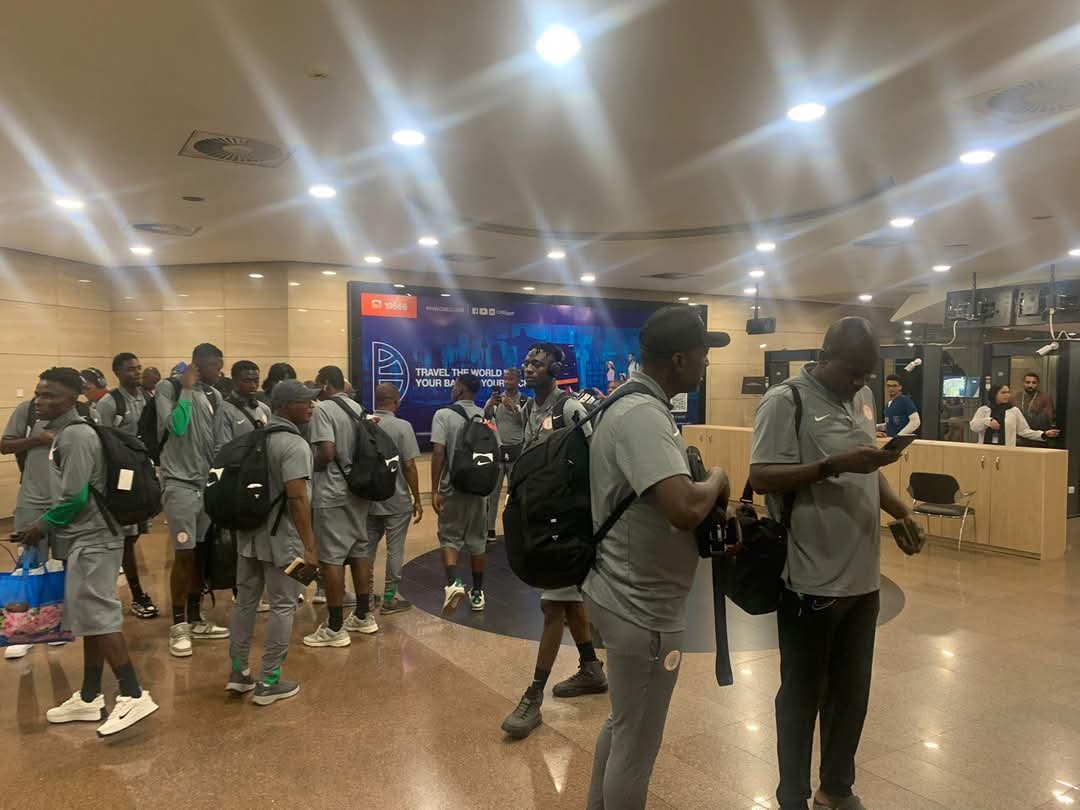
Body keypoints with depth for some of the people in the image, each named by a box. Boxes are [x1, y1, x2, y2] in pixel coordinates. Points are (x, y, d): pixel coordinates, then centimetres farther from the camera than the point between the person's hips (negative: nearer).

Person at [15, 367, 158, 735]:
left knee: (97, 615, -10)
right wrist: (49, 526, 12)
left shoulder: (75, 435, -17)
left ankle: (134, 695, -6)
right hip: (85, 538, 10)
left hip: (92, 540, -10)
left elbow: (75, 497, -20)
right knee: (88, 615, 14)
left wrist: (43, 525, -6)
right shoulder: (65, 433, 15)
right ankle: (89, 698, 24)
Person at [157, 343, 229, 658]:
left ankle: (195, 619, 22)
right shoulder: (170, 389, -7)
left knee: (201, 553, 10)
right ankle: (178, 626, 8)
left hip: (207, 483, 6)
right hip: (180, 483, -6)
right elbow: (176, 426, -23)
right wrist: (187, 390, -16)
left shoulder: (214, 396, 11)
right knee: (184, 554, -4)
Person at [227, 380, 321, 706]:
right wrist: (309, 546, -21)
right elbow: (297, 498, -24)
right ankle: (269, 682, 10)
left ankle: (238, 671, 27)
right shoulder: (295, 444, -17)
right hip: (281, 537, -8)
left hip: (249, 531, 8)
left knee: (245, 600, 16)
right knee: (283, 607, 3)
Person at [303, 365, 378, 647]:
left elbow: (326, 453, -20)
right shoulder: (358, 408, 12)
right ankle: (363, 617, 24)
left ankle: (335, 629, 4)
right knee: (359, 551, 14)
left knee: (331, 558, -2)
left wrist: (309, 467, -3)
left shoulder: (323, 409, -11)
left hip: (332, 493, -8)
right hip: (358, 489, 8)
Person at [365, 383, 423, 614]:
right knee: (395, 549, 5)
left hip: (368, 499, 5)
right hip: (397, 500, -5)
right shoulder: (402, 427, -12)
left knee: (367, 547, 15)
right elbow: (409, 467, -14)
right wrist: (417, 499, -5)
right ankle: (389, 598, 11)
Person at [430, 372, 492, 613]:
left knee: (449, 537, 8)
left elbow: (438, 453, -15)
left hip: (452, 487, -3)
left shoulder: (443, 414, -8)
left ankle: (453, 583, -14)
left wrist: (434, 490, -13)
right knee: (477, 540, 13)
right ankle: (477, 592, 20)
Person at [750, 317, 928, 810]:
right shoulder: (785, 400, -13)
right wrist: (833, 465, -26)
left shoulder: (862, 398, 11)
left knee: (852, 692, 20)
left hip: (862, 576, 7)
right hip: (812, 581, -7)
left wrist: (903, 513, 6)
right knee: (802, 695, 8)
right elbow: (761, 477, -19)